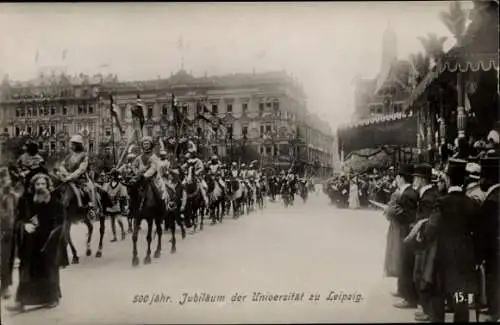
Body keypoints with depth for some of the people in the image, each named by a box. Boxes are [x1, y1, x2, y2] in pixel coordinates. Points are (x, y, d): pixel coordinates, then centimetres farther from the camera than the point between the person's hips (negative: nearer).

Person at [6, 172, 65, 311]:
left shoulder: (55, 202, -4)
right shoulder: (27, 202, 3)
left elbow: (59, 221, -7)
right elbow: (19, 219, 4)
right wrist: (25, 225, -17)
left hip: (48, 242, -2)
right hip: (30, 243, 2)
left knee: (48, 269, 6)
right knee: (27, 270, 1)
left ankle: (52, 298, 21)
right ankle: (21, 301, 3)